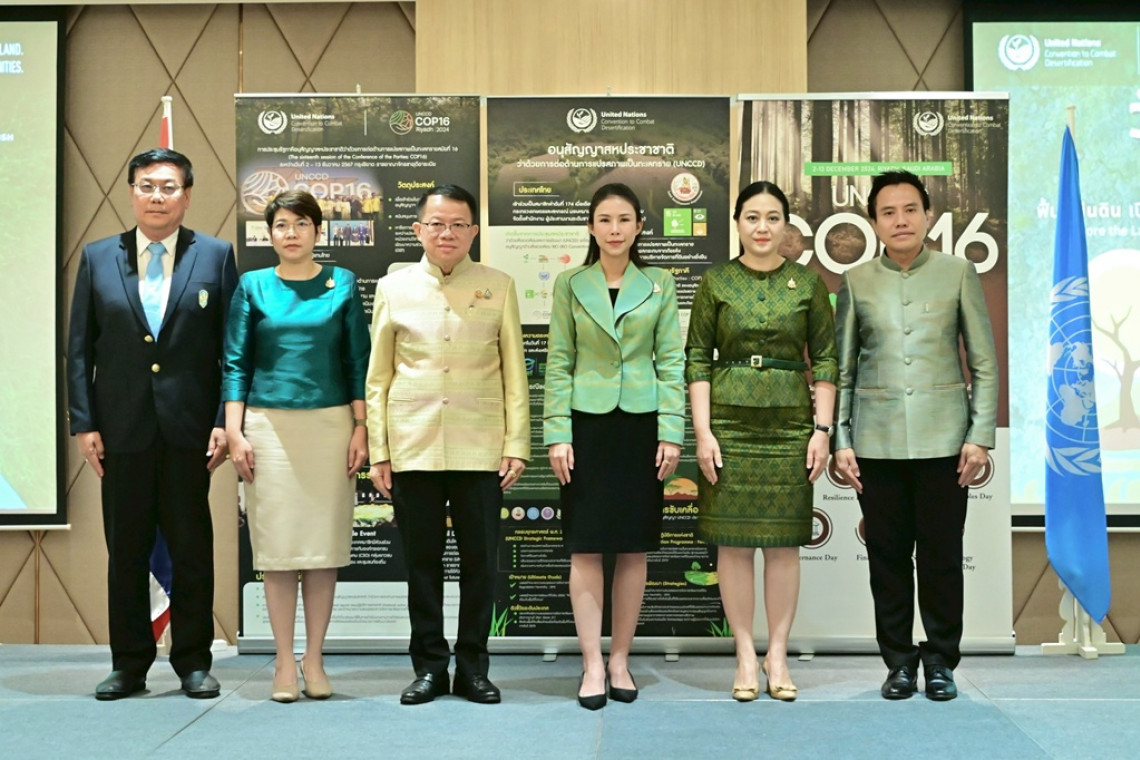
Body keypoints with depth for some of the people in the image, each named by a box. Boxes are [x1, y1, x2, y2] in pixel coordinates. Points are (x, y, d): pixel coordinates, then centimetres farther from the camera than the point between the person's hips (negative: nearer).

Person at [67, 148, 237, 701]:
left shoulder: (215, 256, 3)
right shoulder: (98, 258, 8)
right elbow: (79, 348, 7)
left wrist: (225, 422, -7)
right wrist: (83, 423, -1)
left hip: (188, 427, -1)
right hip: (122, 428, 2)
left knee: (192, 549, 5)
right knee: (125, 551, 8)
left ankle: (193, 662, 17)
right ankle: (129, 664, 20)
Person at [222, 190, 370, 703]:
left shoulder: (342, 284, 7)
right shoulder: (253, 286, 7)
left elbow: (357, 362, 6)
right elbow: (236, 364, 6)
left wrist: (360, 429, -1)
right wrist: (234, 431, -3)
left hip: (330, 424, 0)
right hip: (270, 424, 0)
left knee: (325, 545, 2)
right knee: (277, 546, 0)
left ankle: (314, 660, 13)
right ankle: (284, 663, 9)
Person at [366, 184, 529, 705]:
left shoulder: (498, 287, 6)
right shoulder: (394, 287, 7)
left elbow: (514, 373, 5)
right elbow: (378, 376, 8)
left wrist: (517, 444, -1)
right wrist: (377, 450, 3)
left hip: (479, 448, 0)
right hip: (413, 447, 1)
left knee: (479, 560, 4)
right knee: (421, 560, 7)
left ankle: (473, 665, 17)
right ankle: (429, 665, 20)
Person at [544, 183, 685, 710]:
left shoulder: (659, 285, 6)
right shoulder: (570, 285, 5)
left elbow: (671, 362, 4)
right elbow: (558, 364, 3)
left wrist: (671, 432, -3)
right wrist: (557, 434, -4)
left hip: (641, 424, 1)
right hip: (587, 424, -1)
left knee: (634, 548, 5)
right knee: (585, 547, -1)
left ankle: (620, 660, 16)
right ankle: (592, 664, 6)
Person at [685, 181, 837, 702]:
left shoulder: (807, 282, 6)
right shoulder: (716, 282, 3)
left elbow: (825, 359, 6)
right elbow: (696, 358, 1)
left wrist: (823, 429, -2)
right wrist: (702, 431, -7)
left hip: (789, 423, 1)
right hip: (729, 422, -1)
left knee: (784, 541, 4)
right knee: (733, 541, 2)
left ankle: (778, 655, 15)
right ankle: (746, 657, 13)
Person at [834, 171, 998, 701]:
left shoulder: (958, 273, 4)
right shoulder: (857, 281, 6)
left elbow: (984, 363, 4)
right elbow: (843, 369, 8)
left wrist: (980, 434, -3)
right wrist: (840, 441, 3)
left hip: (943, 438, -1)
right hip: (877, 442, 1)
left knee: (942, 554, 3)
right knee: (887, 556, 6)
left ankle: (941, 661, 18)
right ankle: (899, 661, 19)